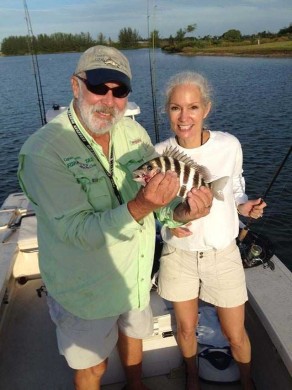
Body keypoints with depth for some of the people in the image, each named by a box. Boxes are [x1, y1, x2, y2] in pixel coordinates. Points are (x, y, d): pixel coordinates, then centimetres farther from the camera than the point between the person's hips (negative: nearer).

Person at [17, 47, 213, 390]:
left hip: (138, 272, 5)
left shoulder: (134, 132, -8)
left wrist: (182, 211, -26)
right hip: (85, 287, -5)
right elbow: (77, 231, -29)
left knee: (133, 333, 30)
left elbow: (158, 191, -4)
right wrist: (139, 207, -44)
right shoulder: (43, 151, -26)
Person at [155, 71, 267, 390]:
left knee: (236, 335, 14)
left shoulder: (229, 145, -14)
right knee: (186, 328, 19)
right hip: (179, 254, 0)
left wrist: (244, 206, -16)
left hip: (222, 253, 0)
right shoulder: (159, 154, -14)